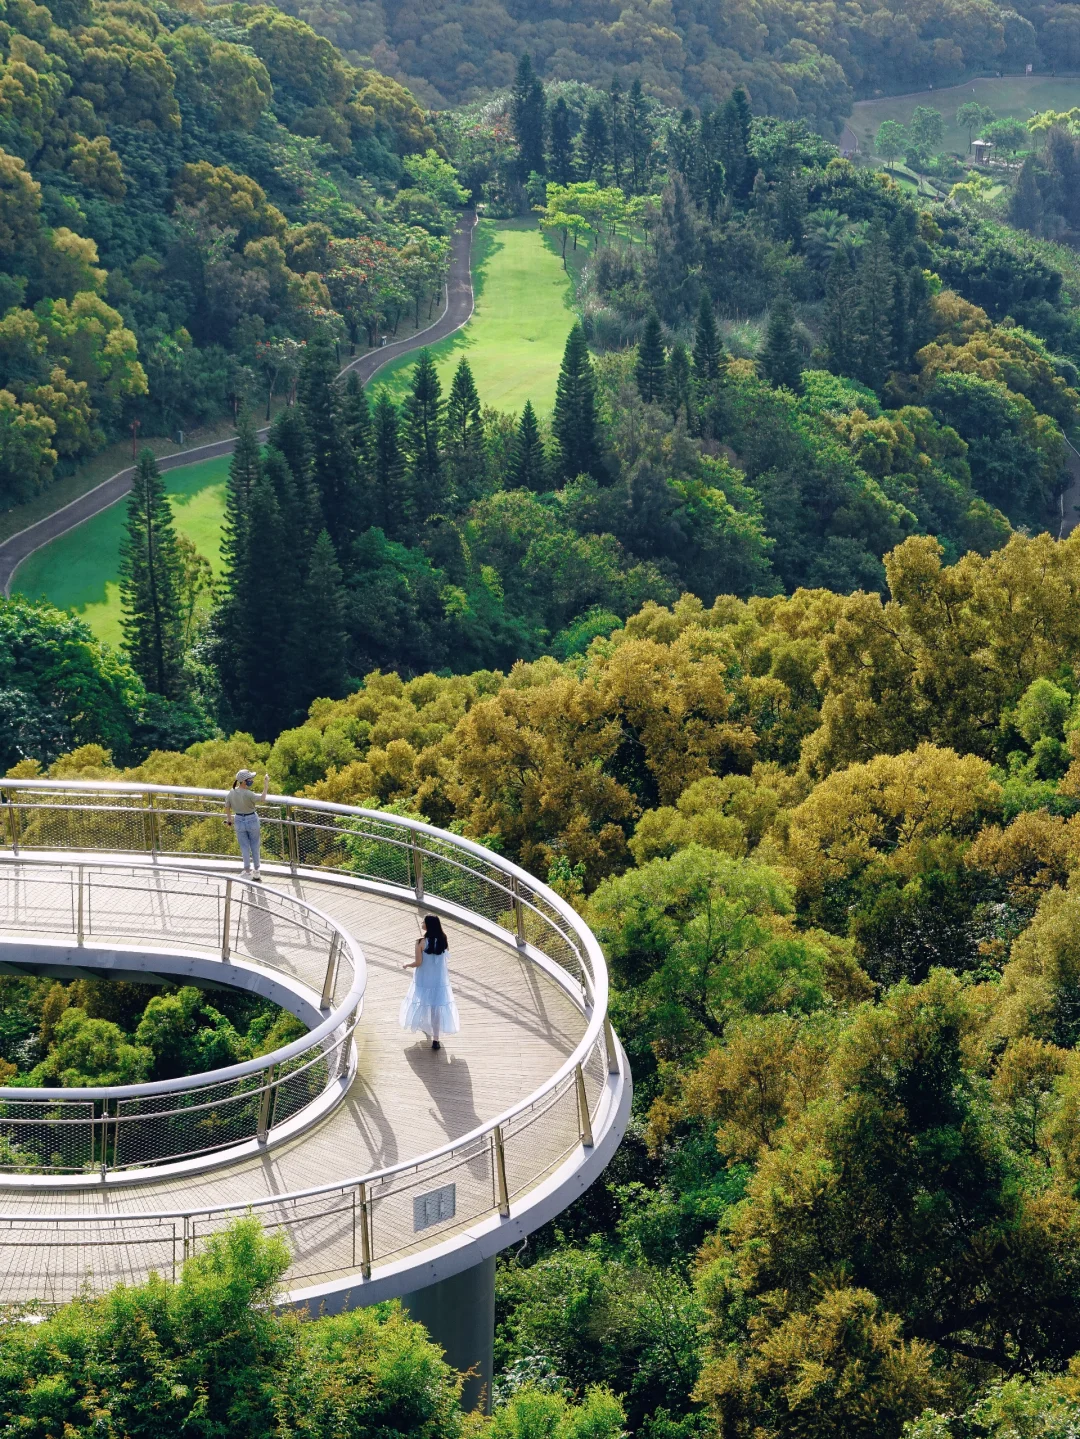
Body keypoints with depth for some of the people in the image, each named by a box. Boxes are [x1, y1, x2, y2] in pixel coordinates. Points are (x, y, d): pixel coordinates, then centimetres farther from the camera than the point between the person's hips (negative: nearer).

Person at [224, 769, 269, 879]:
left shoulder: (231, 793, -7)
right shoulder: (248, 794, -25)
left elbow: (227, 807, 3)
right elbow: (262, 800, -27)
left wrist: (229, 820, 19)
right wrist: (266, 786, -21)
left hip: (239, 821, 4)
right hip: (252, 820, -4)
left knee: (244, 846, 13)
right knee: (255, 845, 13)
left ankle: (247, 871, 15)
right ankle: (256, 872, 21)